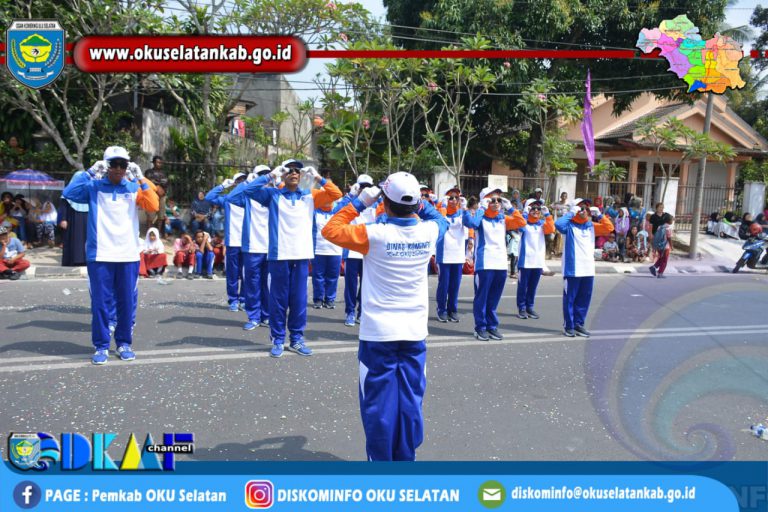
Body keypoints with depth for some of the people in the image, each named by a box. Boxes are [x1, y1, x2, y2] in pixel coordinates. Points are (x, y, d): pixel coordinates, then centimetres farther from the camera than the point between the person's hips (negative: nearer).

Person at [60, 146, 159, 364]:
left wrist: (141, 178, -10)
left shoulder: (134, 188, 7)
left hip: (128, 255, 1)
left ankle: (124, 343, 19)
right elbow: (69, 193, -9)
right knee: (100, 302, 2)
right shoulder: (94, 187, 5)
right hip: (100, 255, -1)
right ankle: (101, 346, 13)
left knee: (127, 302, 6)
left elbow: (154, 206, -7)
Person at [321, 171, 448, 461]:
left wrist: (359, 203, 2)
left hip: (378, 332, -3)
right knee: (410, 401, 12)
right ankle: (406, 459, 22)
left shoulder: (374, 234, -15)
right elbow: (441, 219, 20)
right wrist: (418, 203, 13)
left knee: (379, 402, 7)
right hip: (415, 332, 3)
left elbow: (330, 230, -2)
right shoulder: (429, 231, -4)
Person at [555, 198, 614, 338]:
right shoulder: (569, 225, -4)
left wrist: (599, 215, 0)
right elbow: (558, 224, -24)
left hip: (588, 269, 6)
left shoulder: (591, 226, 12)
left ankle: (579, 324, 22)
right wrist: (571, 213, -15)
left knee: (584, 299, 11)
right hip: (572, 269, -5)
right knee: (570, 298, 1)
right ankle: (568, 326, 10)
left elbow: (609, 228, 9)